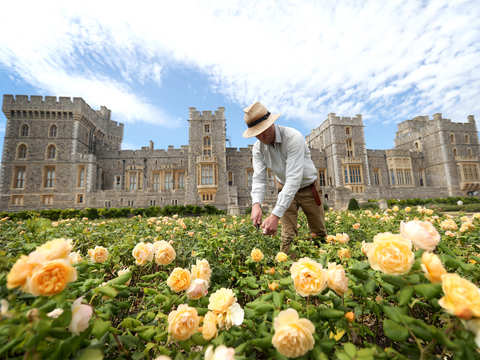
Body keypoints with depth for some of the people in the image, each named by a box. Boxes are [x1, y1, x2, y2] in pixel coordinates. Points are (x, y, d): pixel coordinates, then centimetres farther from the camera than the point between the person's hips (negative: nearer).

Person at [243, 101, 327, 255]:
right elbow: (259, 178, -21)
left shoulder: (293, 138, -32)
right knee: (288, 234, -1)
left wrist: (275, 215, -46)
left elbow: (294, 179, -39)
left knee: (319, 232, 13)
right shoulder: (258, 148, -14)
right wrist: (256, 204, -41)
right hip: (285, 188, 3)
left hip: (307, 187, -2)